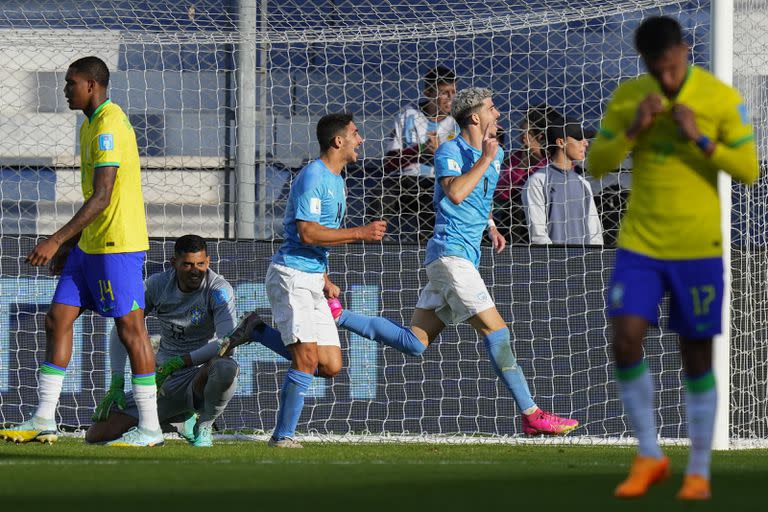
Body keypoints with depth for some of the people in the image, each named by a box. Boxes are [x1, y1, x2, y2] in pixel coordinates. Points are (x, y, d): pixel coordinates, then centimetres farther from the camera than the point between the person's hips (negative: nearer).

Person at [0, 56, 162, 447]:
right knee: (57, 319, 7)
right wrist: (68, 245, 23)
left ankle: (149, 428, 0)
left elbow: (102, 197, -23)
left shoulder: (109, 125, -16)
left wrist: (57, 240, -24)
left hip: (117, 245, -10)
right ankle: (44, 420, 9)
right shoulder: (91, 125, 16)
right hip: (89, 245, 10)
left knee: (130, 328, -5)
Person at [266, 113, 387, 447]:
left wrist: (325, 281, 17)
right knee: (307, 357, -16)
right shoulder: (313, 177, -11)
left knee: (331, 367, 3)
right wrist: (361, 233, -17)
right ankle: (283, 437, -11)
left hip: (313, 280, 9)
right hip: (291, 275, -9)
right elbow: (307, 233, -20)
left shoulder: (336, 181, 19)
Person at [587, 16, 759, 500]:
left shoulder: (722, 99, -5)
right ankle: (650, 456, 3)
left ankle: (699, 471, 14)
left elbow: (750, 170, -6)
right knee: (626, 341, -13)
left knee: (697, 356, 2)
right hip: (640, 245, 2)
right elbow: (597, 165, 3)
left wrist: (700, 139, -20)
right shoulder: (628, 97, 2)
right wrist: (633, 129, -14)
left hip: (698, 248, -2)